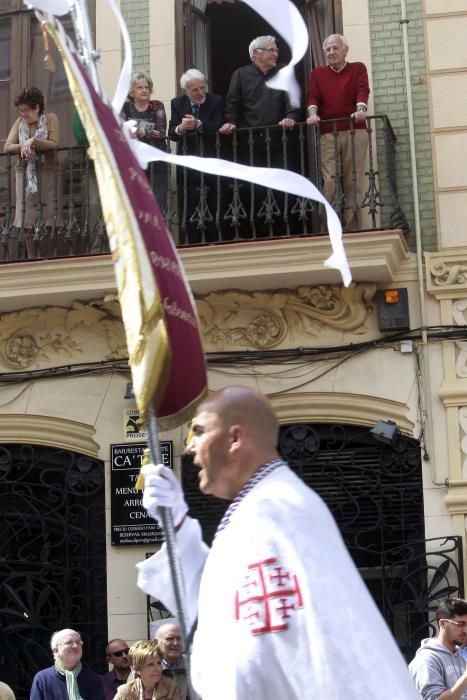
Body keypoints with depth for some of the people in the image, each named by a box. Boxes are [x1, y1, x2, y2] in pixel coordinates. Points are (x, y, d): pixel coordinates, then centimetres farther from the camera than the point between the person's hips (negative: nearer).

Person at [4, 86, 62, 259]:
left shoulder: (51, 118, 1)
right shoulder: (19, 122, 10)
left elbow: (54, 144, -9)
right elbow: (7, 146, 1)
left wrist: (33, 142, -20)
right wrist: (23, 147, -18)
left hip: (47, 172, -3)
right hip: (24, 173, 3)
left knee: (47, 222, -2)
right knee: (27, 222, 2)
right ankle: (32, 259, 9)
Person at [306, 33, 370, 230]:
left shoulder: (358, 68, 13)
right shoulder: (317, 73, 18)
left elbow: (362, 90, -4)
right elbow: (313, 96, 4)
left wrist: (360, 109, -24)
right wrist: (313, 114, -18)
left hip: (355, 132, -1)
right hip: (328, 134, 1)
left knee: (354, 181, -3)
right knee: (329, 181, -9)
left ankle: (353, 227, 0)